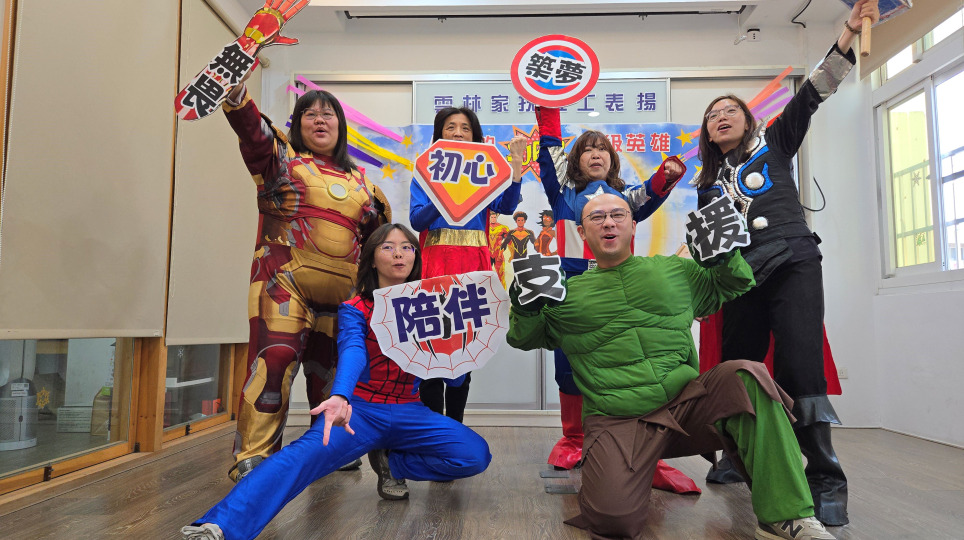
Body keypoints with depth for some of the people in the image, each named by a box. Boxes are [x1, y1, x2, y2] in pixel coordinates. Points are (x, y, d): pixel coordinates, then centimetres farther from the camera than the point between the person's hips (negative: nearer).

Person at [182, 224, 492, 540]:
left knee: (476, 454, -18)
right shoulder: (355, 309, -3)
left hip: (409, 413, 3)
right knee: (306, 453, -32)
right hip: (361, 410, -3)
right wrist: (340, 397, -47)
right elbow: (352, 351, -26)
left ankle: (391, 465, 4)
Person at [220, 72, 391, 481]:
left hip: (339, 289, 4)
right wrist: (235, 94, -29)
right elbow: (253, 131, -13)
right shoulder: (282, 158, 9)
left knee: (330, 370, 10)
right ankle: (252, 457, -8)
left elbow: (377, 234, 26)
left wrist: (380, 211, 7)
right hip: (285, 278, -4)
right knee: (275, 356, -18)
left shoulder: (357, 179, 21)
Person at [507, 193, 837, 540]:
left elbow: (726, 287, 27)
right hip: (616, 423, -2)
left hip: (685, 404, 2)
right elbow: (525, 338, 16)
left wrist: (727, 255, 6)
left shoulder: (675, 270, 14)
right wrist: (524, 306, -6)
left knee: (747, 376, -26)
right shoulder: (568, 292, 9)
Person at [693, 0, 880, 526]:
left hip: (792, 263, -3)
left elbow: (812, 94, 3)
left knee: (799, 369, -15)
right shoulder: (709, 183, 22)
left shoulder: (773, 143, 15)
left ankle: (825, 480, -9)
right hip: (740, 276, 4)